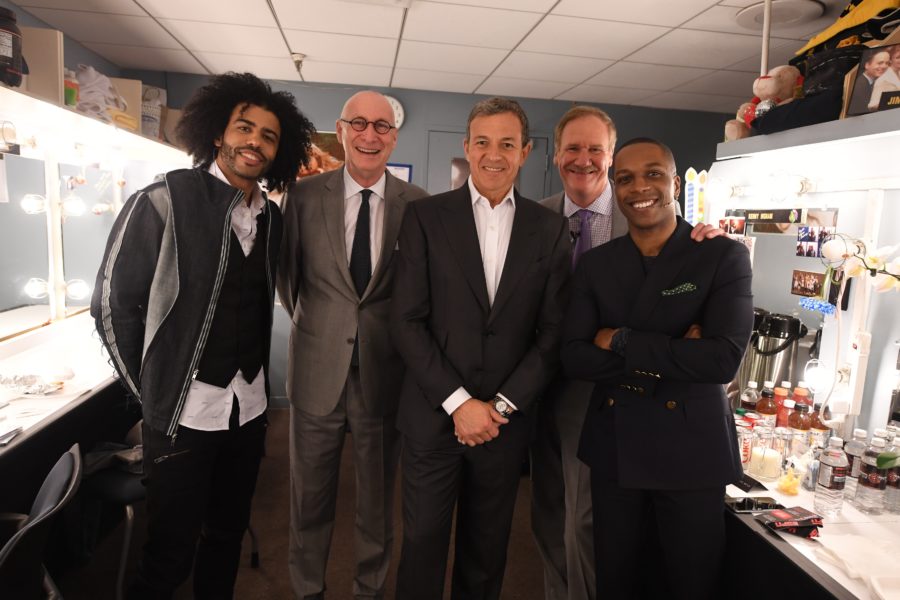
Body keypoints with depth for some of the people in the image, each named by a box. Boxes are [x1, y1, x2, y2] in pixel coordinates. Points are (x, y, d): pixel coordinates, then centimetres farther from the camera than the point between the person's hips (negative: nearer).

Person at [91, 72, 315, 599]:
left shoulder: (273, 218, 4)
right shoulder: (163, 203, -11)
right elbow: (113, 304, -7)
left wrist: (256, 385, 7)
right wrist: (152, 391, -4)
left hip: (250, 409, 5)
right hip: (182, 412, -5)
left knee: (228, 535, 20)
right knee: (170, 555, 9)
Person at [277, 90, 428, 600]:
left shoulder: (418, 204, -4)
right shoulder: (303, 195, -3)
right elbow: (287, 276, 7)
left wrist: (397, 336, 1)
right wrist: (312, 324, 8)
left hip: (385, 372, 0)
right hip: (318, 370, 1)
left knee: (378, 500, 18)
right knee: (310, 499, 18)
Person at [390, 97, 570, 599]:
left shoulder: (550, 229, 3)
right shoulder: (426, 217, -2)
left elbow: (553, 333, 1)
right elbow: (408, 322, -6)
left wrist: (501, 407, -7)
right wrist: (458, 403, -11)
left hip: (506, 420, 2)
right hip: (433, 415, -1)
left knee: (487, 555, 17)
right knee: (423, 548, 12)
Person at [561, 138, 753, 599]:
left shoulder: (724, 256, -8)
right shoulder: (594, 264, 1)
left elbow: (723, 359, -20)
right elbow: (573, 357, -7)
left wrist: (622, 342, -16)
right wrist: (666, 358, -17)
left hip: (692, 448, -2)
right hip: (613, 447, 3)